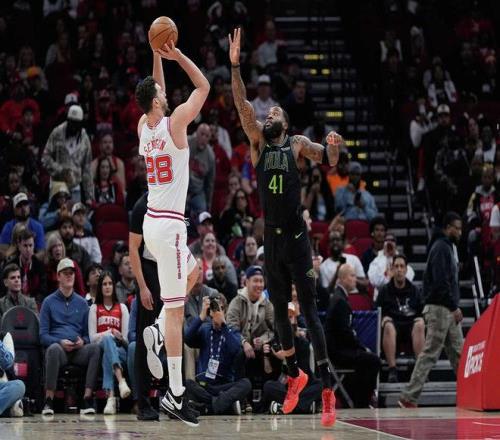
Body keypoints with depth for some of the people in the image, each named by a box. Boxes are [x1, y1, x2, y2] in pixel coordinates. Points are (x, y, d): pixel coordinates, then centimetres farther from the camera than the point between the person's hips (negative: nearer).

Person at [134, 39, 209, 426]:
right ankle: (175, 394, -9)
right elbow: (204, 86, -3)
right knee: (175, 309, -8)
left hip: (153, 221, 8)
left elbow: (156, 92, 26)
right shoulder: (174, 121, -12)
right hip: (169, 225, -8)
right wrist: (178, 56, 0)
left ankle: (157, 333, 12)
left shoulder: (143, 126, 7)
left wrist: (157, 58, 19)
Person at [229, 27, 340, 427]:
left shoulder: (298, 144, 2)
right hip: (271, 240, 4)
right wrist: (235, 65, -15)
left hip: (297, 238, -4)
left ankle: (327, 388, -10)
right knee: (280, 311, 11)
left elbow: (329, 162, -10)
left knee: (310, 311, -8)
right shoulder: (258, 143, 7)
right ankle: (295, 376, 28)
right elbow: (242, 106, -3)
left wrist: (334, 148, -33)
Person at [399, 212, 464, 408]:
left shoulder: (449, 246, 18)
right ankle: (409, 397, -6)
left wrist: (454, 307, 14)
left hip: (448, 310, 10)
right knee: (430, 354, -8)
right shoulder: (440, 247, -13)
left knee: (458, 354, 10)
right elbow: (440, 282, -20)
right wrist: (454, 307, -19)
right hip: (439, 309, -10)